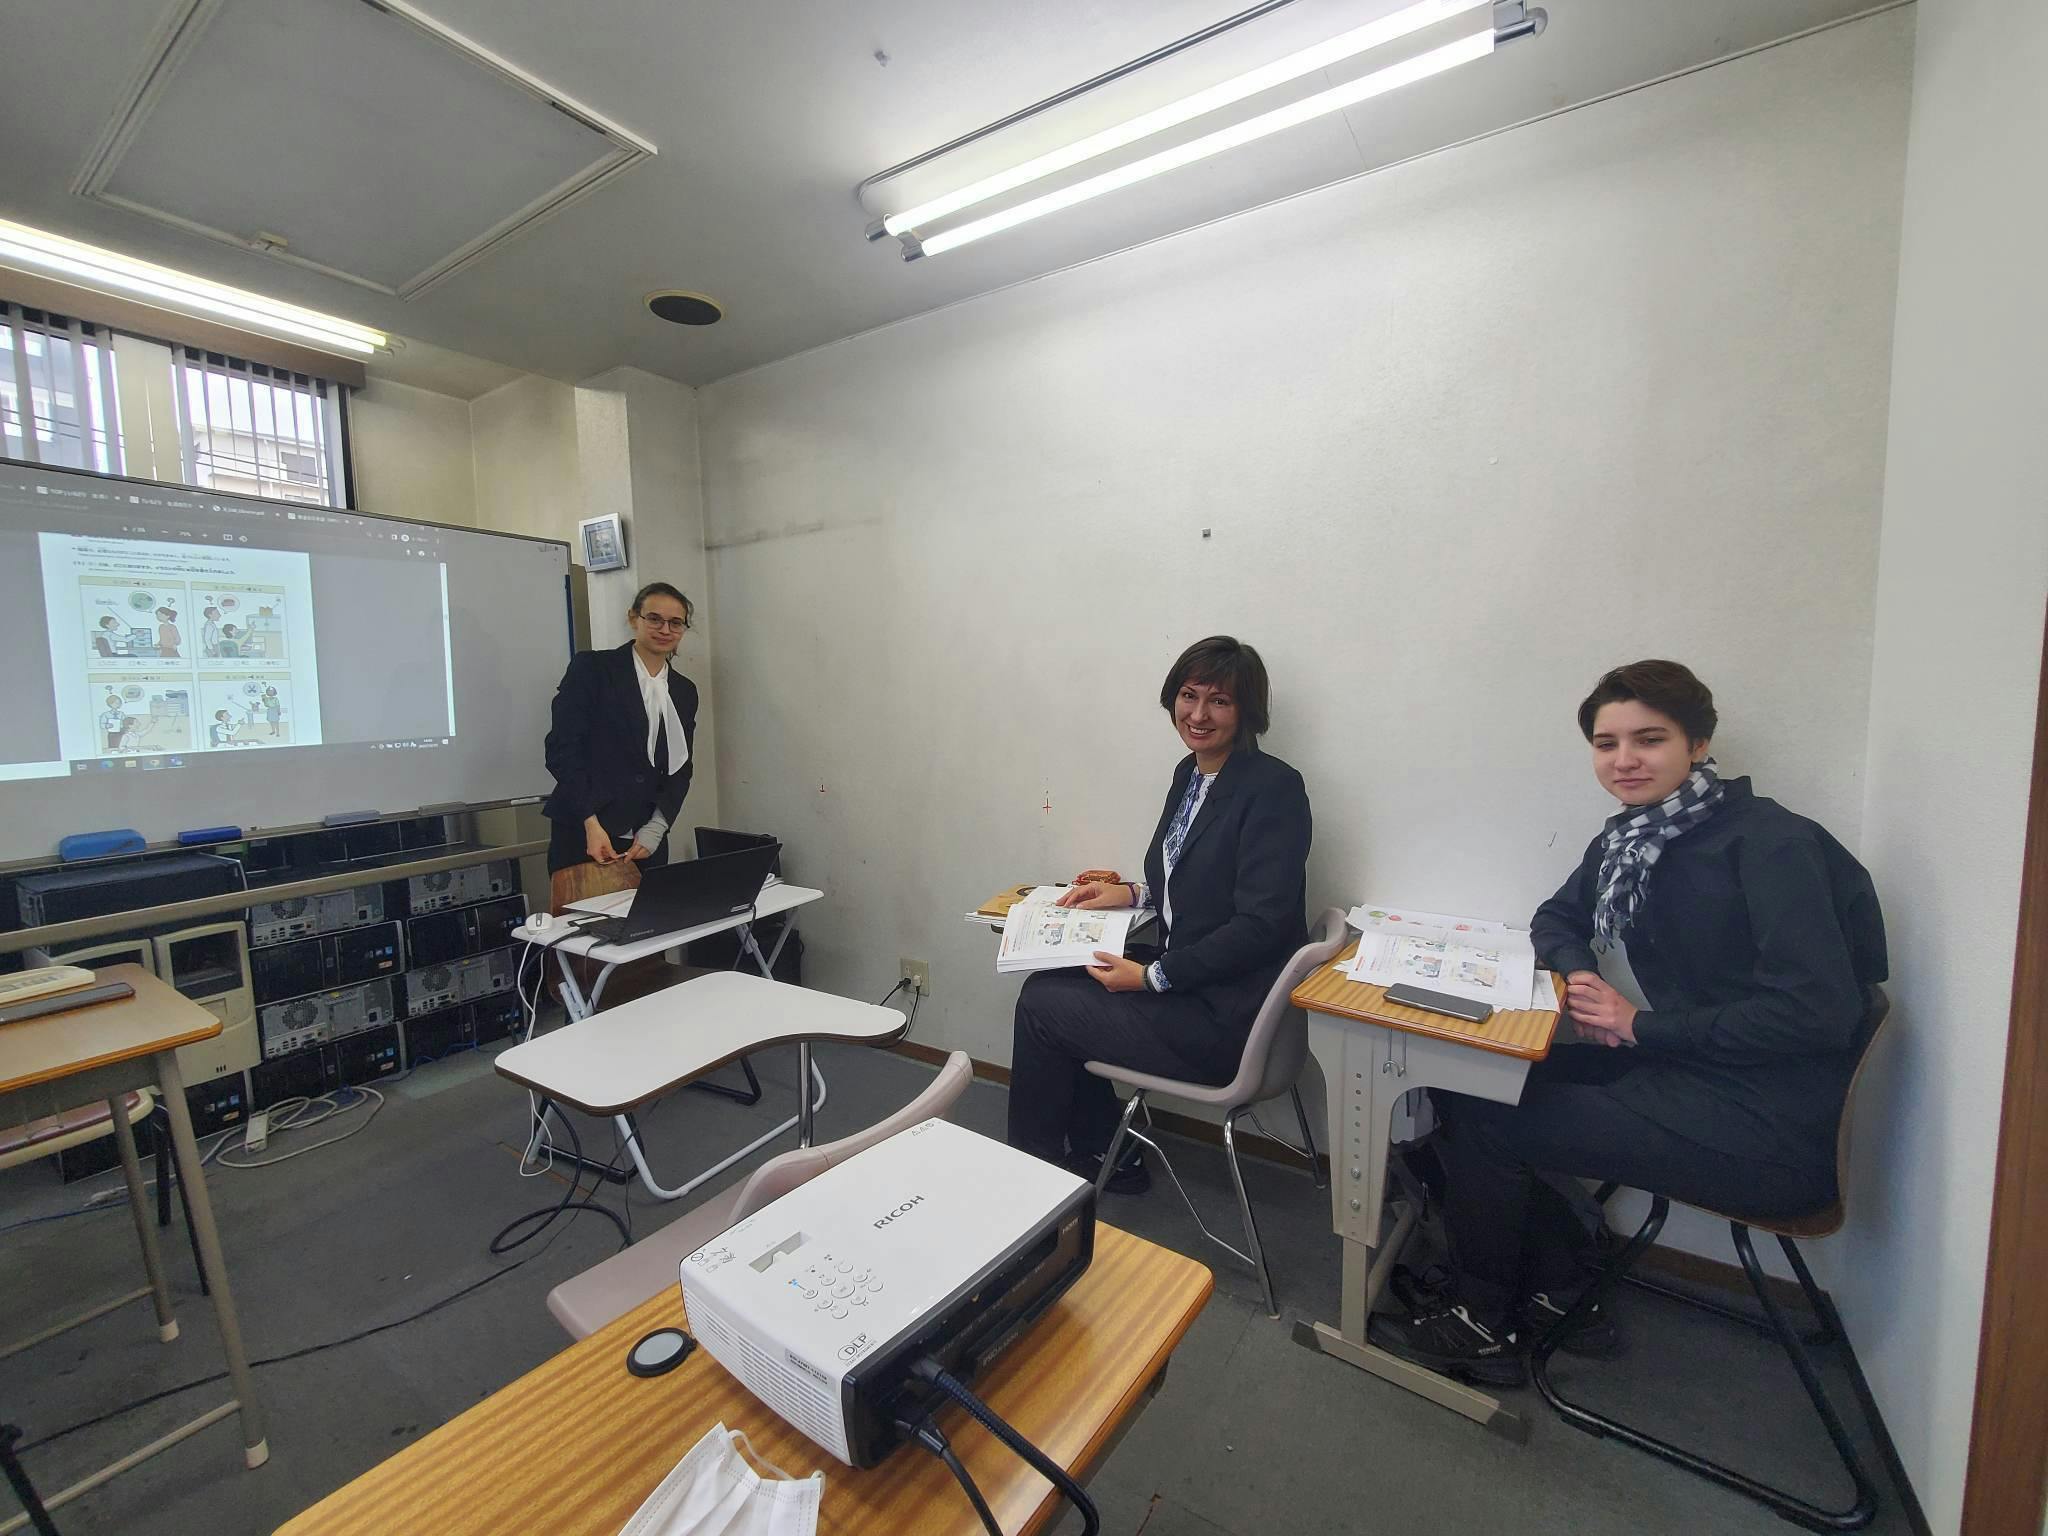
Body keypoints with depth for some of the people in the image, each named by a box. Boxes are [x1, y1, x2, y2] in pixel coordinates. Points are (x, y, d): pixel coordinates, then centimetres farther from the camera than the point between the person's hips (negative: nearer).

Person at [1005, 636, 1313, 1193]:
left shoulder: (1274, 787, -19)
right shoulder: (1189, 773, 7)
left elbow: (1261, 924, -23)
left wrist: (1153, 977, -20)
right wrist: (1132, 892, 3)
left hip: (1225, 1015, -8)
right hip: (1184, 977, 8)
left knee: (1041, 1005, -5)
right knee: (1051, 984, 4)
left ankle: (1034, 1166, 22)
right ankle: (1107, 1158, 21)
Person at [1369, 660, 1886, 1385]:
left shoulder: (1768, 842, -16)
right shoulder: (1628, 839, 6)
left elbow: (1817, 1010, -23)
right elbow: (1556, 918, 19)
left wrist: (1643, 1025, -17)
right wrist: (1579, 973, -3)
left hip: (1766, 1133, -8)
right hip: (1675, 1073, 8)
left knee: (1480, 1118, -11)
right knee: (1466, 1080, 3)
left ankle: (1480, 1324, 16)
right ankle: (1563, 1297, 20)